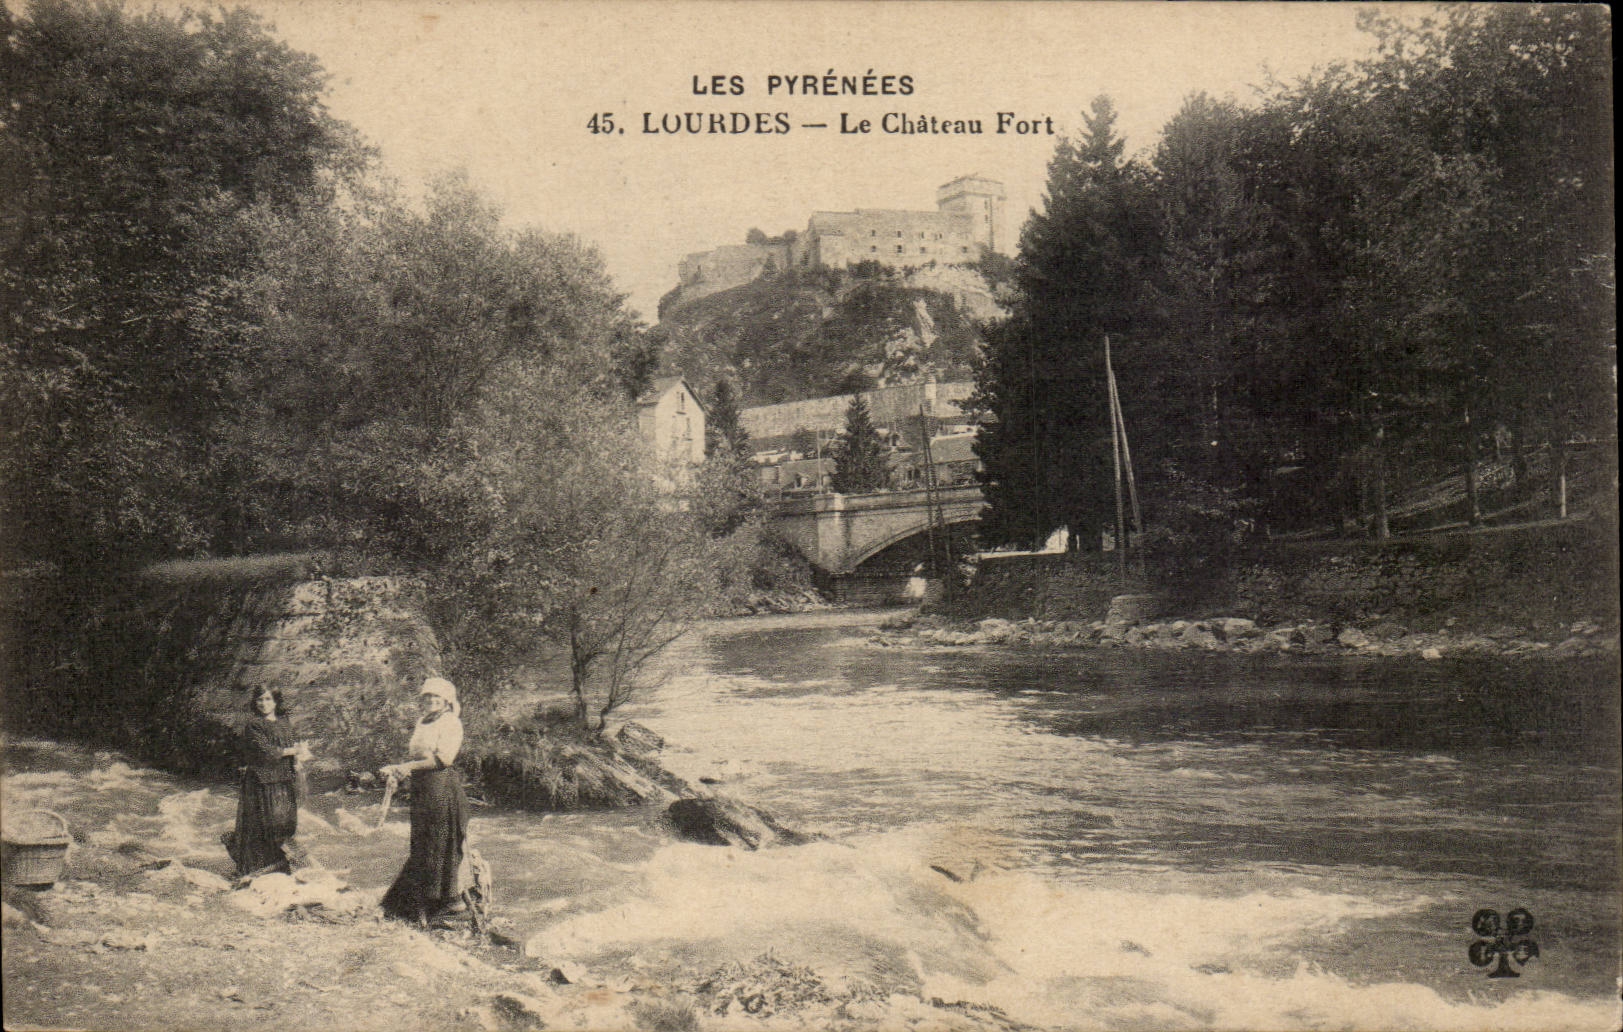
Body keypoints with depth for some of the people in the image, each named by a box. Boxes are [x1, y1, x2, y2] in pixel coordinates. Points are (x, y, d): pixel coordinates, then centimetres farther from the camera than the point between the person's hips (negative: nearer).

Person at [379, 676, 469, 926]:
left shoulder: (450, 722, -7)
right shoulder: (423, 723, 19)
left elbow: (443, 759, -16)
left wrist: (409, 767, -15)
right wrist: (398, 770, 3)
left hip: (443, 786, -8)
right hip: (422, 789, 8)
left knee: (444, 844, -4)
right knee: (422, 846, 9)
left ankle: (453, 898, 3)